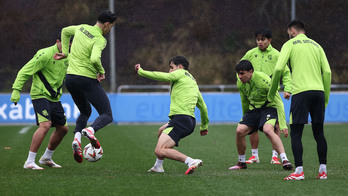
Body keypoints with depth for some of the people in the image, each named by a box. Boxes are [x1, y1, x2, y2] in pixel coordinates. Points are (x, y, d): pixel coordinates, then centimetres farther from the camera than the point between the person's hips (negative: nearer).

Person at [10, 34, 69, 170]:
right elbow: (25, 72, -15)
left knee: (63, 128, 10)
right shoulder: (45, 54, -15)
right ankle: (29, 162, -21)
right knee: (45, 125, -23)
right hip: (40, 96, -8)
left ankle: (46, 158, 28)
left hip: (54, 98, 8)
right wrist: (16, 90, -22)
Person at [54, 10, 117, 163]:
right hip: (87, 80, -7)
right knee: (107, 115, 0)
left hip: (70, 78, 7)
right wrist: (101, 71, -10)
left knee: (85, 111, 25)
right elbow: (94, 59, -29)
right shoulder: (100, 40, -13)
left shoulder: (82, 28, 10)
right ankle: (91, 130, -33)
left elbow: (65, 31, 29)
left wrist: (65, 53, 28)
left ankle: (77, 138, -3)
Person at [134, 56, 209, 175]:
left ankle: (190, 161, -32)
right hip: (191, 121, 10)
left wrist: (141, 71, 2)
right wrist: (204, 126, 43)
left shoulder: (181, 73, 3)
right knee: (161, 131, 35)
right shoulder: (193, 83, 27)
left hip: (180, 118, -10)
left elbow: (162, 76, -9)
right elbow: (203, 107, 32)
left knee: (159, 151, -18)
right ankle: (158, 166, 36)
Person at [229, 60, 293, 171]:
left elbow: (278, 102, -20)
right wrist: (245, 118, 27)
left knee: (267, 130, -33)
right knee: (240, 131, -13)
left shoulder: (263, 80, -24)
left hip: (270, 108, -6)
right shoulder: (240, 83, -3)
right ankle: (241, 163, 7)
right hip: (253, 109, 6)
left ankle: (285, 161, -36)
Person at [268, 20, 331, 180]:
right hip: (318, 91, 4)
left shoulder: (290, 44, 5)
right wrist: (325, 98, 16)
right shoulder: (316, 45, 18)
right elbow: (327, 72, 11)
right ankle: (323, 170, 8)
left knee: (296, 133, -2)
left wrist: (271, 93, 4)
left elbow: (278, 69, -6)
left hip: (301, 91, -4)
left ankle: (299, 171, -11)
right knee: (319, 133, 11)